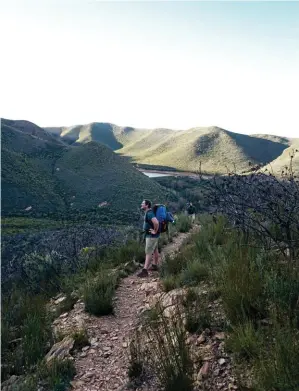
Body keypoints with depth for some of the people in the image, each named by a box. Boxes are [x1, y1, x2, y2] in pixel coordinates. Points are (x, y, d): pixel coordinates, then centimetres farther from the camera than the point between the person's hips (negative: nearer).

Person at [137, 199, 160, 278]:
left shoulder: (149, 213, -23)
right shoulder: (148, 212, 9)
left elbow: (156, 222, -39)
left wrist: (155, 231, -25)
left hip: (151, 236, -10)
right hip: (151, 235, 10)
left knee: (148, 253, -9)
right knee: (155, 250, 19)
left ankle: (145, 271, -7)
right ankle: (155, 266, 31)